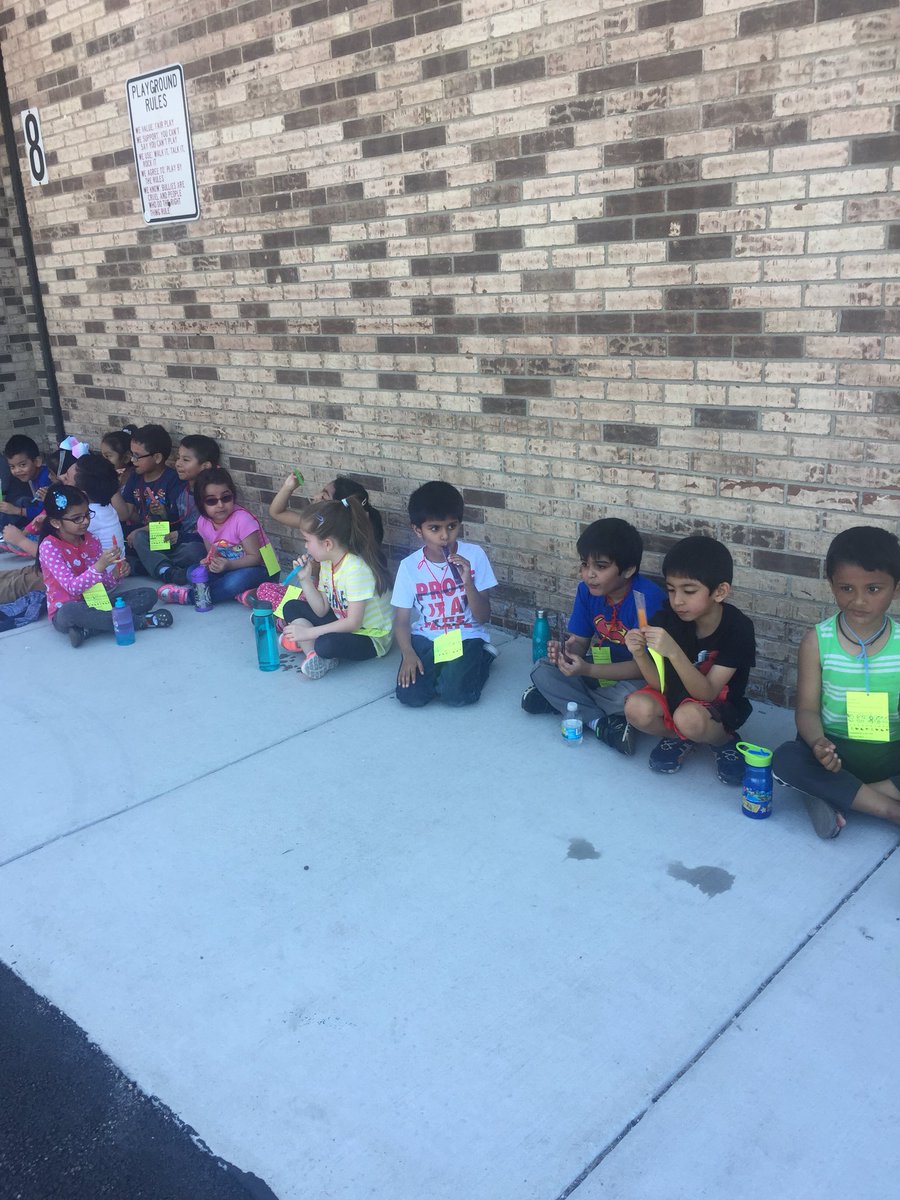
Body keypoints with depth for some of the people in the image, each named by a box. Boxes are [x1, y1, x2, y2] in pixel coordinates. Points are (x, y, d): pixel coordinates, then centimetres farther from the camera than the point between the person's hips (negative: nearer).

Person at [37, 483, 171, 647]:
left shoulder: (91, 540, 4)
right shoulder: (49, 547, -13)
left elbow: (103, 585, 6)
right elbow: (72, 588, -23)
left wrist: (115, 574, -16)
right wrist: (100, 565, -36)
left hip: (96, 603, 6)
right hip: (64, 612, -6)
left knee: (148, 594, -6)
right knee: (70, 612, -42)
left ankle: (87, 629, -24)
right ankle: (140, 621, -25)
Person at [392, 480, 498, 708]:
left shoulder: (474, 555, -10)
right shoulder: (409, 566, -6)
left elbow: (484, 617, -8)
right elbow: (402, 620, -2)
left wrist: (468, 583, -25)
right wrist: (408, 654, -19)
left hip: (466, 637, -1)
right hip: (425, 638, 2)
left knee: (455, 694, -24)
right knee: (410, 695, -21)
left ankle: (483, 658, 7)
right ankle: (440, 670, 11)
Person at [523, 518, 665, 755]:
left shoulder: (648, 597, -27)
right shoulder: (587, 589, -9)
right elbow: (580, 640, 0)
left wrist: (588, 670, -36)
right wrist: (566, 651, -25)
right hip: (601, 667, 6)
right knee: (542, 670, -13)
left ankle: (560, 699, -13)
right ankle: (601, 722, -23)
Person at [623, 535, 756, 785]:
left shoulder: (738, 629, -24)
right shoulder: (669, 619, -14)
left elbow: (706, 693, -28)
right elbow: (661, 684, -12)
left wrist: (674, 652, -44)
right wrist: (640, 654, -33)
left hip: (719, 705, -4)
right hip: (676, 694, 4)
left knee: (688, 717, -37)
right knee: (637, 709, -28)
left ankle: (724, 740, -2)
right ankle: (680, 737, 5)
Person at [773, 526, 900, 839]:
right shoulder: (816, 641, -6)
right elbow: (808, 708, -5)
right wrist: (818, 743, -28)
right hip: (835, 751, 0)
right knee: (785, 760, -30)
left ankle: (832, 796, -20)